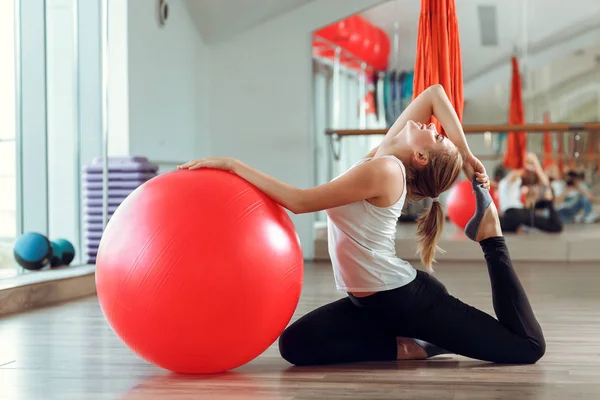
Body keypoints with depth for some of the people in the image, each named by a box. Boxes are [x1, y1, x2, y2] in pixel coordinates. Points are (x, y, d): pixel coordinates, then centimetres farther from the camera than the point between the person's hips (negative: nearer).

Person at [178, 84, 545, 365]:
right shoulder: (387, 152, 4)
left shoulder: (383, 170, -21)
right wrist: (467, 157, 9)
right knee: (296, 345, -3)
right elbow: (435, 93, 12)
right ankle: (412, 347, 3)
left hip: (408, 297, -9)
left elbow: (299, 201, -21)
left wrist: (233, 165, -18)